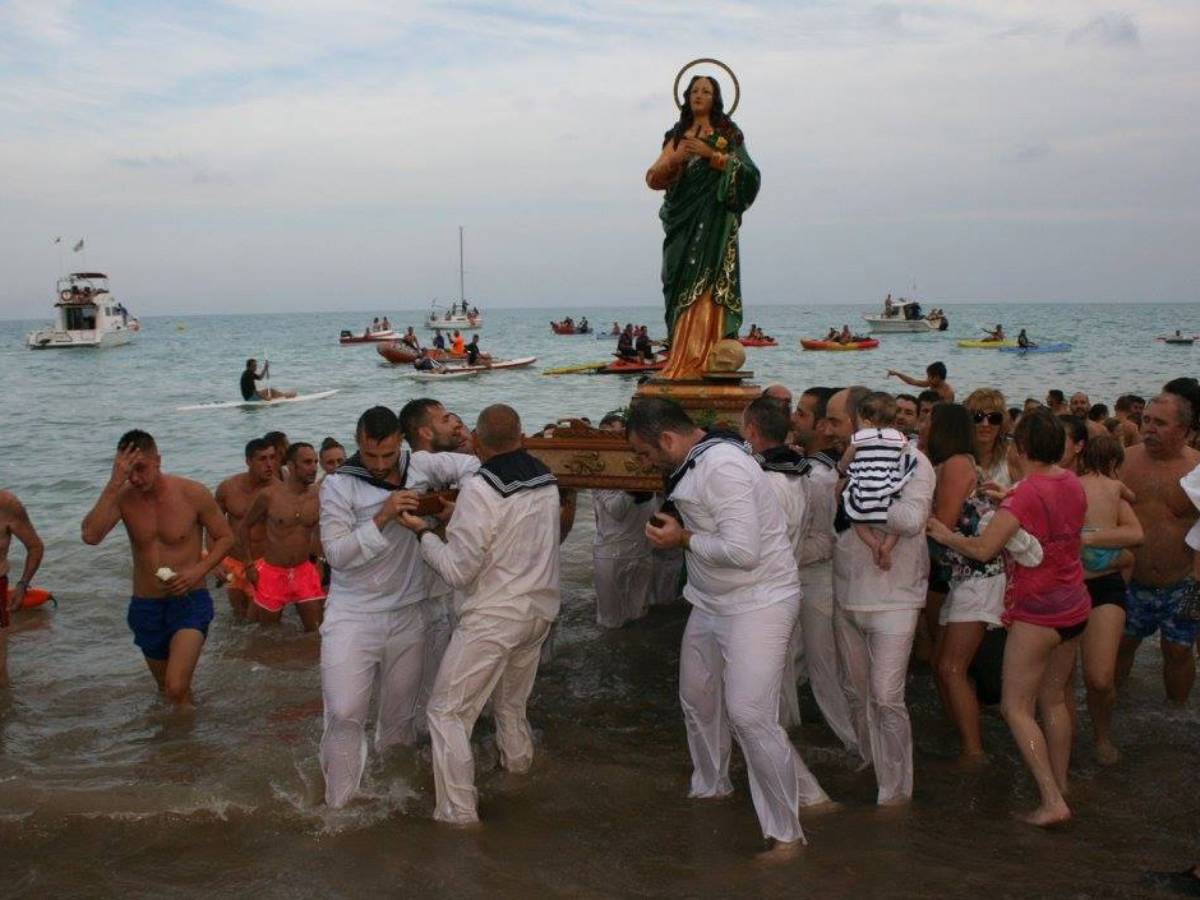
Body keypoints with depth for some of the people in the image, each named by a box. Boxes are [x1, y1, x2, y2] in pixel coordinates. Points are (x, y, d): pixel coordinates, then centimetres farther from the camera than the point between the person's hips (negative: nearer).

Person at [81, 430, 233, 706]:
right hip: (145, 607, 4)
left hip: (189, 601, -4)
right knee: (165, 687, 21)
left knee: (176, 689, -21)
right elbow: (90, 536, -23)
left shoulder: (193, 494, -11)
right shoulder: (122, 497, -6)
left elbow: (225, 538, 0)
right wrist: (114, 484, -28)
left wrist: (198, 571, -17)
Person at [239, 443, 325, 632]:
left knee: (316, 630, -1)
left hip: (304, 571, 2)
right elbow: (244, 526, 3)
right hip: (272, 572, -2)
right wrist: (249, 565, 0)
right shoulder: (269, 495, -10)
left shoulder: (317, 496, -5)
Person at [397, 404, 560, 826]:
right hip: (540, 609, 7)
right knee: (512, 704, 24)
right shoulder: (546, 480, 3)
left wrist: (423, 532, -4)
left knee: (448, 711, 1)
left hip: (493, 616, -7)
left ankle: (459, 814, 0)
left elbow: (458, 570, -17)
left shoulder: (480, 488, -19)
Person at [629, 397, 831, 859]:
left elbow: (743, 550, -30)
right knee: (697, 699, 21)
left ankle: (785, 832, -4)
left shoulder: (724, 466, -25)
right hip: (711, 602, 10)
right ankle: (711, 787, 46)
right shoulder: (694, 463, 5)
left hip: (759, 602, -10)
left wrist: (683, 539, -18)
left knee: (749, 713, -16)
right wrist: (677, 528, 0)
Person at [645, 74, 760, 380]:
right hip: (682, 223, 4)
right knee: (682, 286, -2)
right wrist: (676, 157, -9)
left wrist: (711, 154, -13)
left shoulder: (727, 133, 8)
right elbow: (653, 178, 10)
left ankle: (701, 362, -17)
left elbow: (748, 173, -4)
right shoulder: (677, 136, 18)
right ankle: (683, 363, -1)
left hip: (713, 224, -4)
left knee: (706, 288, -14)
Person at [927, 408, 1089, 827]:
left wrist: (945, 535, -9)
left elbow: (983, 549, -24)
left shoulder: (1027, 493, -20)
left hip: (1037, 612, -8)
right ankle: (1061, 790, 25)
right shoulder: (1073, 484, 3)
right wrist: (1008, 500, 13)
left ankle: (1051, 801, -7)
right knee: (1053, 699, 18)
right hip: (1074, 607, 8)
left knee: (1016, 707, -1)